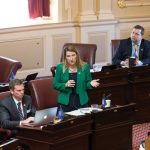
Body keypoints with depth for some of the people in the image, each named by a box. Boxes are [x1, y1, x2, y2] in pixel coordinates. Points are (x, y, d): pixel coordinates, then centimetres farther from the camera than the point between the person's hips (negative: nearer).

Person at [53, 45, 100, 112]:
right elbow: (55, 84, 1)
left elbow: (87, 83, 9)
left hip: (81, 102, 1)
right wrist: (65, 85, -16)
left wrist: (91, 83, -13)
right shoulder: (60, 67, -1)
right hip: (65, 102, -1)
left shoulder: (85, 66, 1)